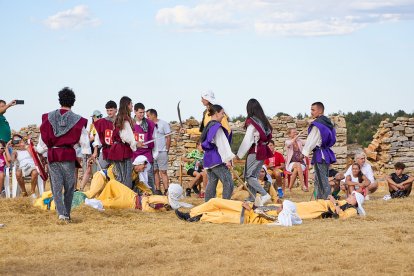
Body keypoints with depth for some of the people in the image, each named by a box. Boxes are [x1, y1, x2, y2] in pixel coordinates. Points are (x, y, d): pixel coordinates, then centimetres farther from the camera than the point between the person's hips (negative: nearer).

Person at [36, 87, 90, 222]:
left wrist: (40, 152, 18)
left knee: (56, 187, 3)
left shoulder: (48, 117, 2)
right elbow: (84, 140, -1)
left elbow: (43, 139, 5)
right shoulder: (77, 120, -2)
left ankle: (61, 213, -14)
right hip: (69, 155, -1)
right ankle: (67, 215, 14)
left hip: (52, 155, 1)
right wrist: (88, 155, 8)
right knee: (69, 186, 11)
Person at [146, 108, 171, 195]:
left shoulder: (163, 124, -1)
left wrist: (167, 150, -6)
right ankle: (158, 190, 9)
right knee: (155, 171, 6)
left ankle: (166, 191, -11)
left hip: (162, 152, -5)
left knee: (163, 172, -8)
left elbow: (168, 138, -2)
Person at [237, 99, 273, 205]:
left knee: (249, 175, -5)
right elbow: (268, 136, 10)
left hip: (255, 151, -8)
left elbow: (247, 140, -12)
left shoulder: (251, 122, -11)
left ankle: (264, 195, -17)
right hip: (263, 150, 8)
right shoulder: (263, 121, 10)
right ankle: (252, 199, 13)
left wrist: (239, 154, -5)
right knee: (254, 176, 13)